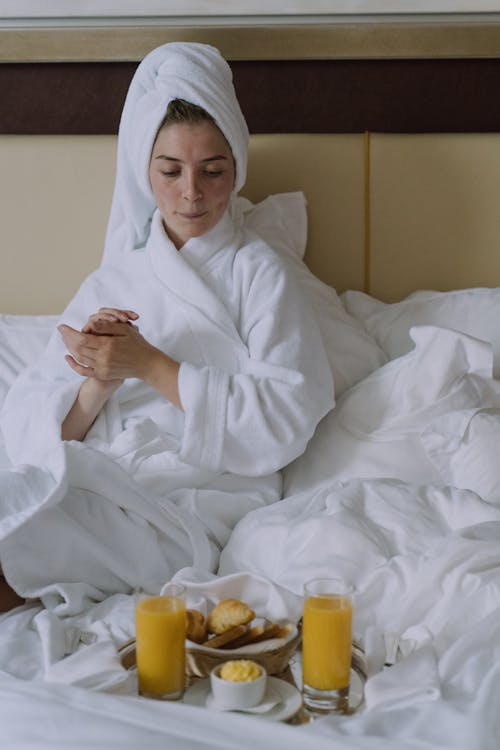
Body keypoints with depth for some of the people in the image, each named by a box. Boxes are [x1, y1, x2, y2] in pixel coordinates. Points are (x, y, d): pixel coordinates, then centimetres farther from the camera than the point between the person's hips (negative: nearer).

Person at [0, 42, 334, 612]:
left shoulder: (259, 275, 8)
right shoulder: (111, 281, 18)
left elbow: (286, 421, -7)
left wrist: (151, 366, -10)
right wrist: (99, 383, -11)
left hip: (191, 505, -3)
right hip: (90, 487, 4)